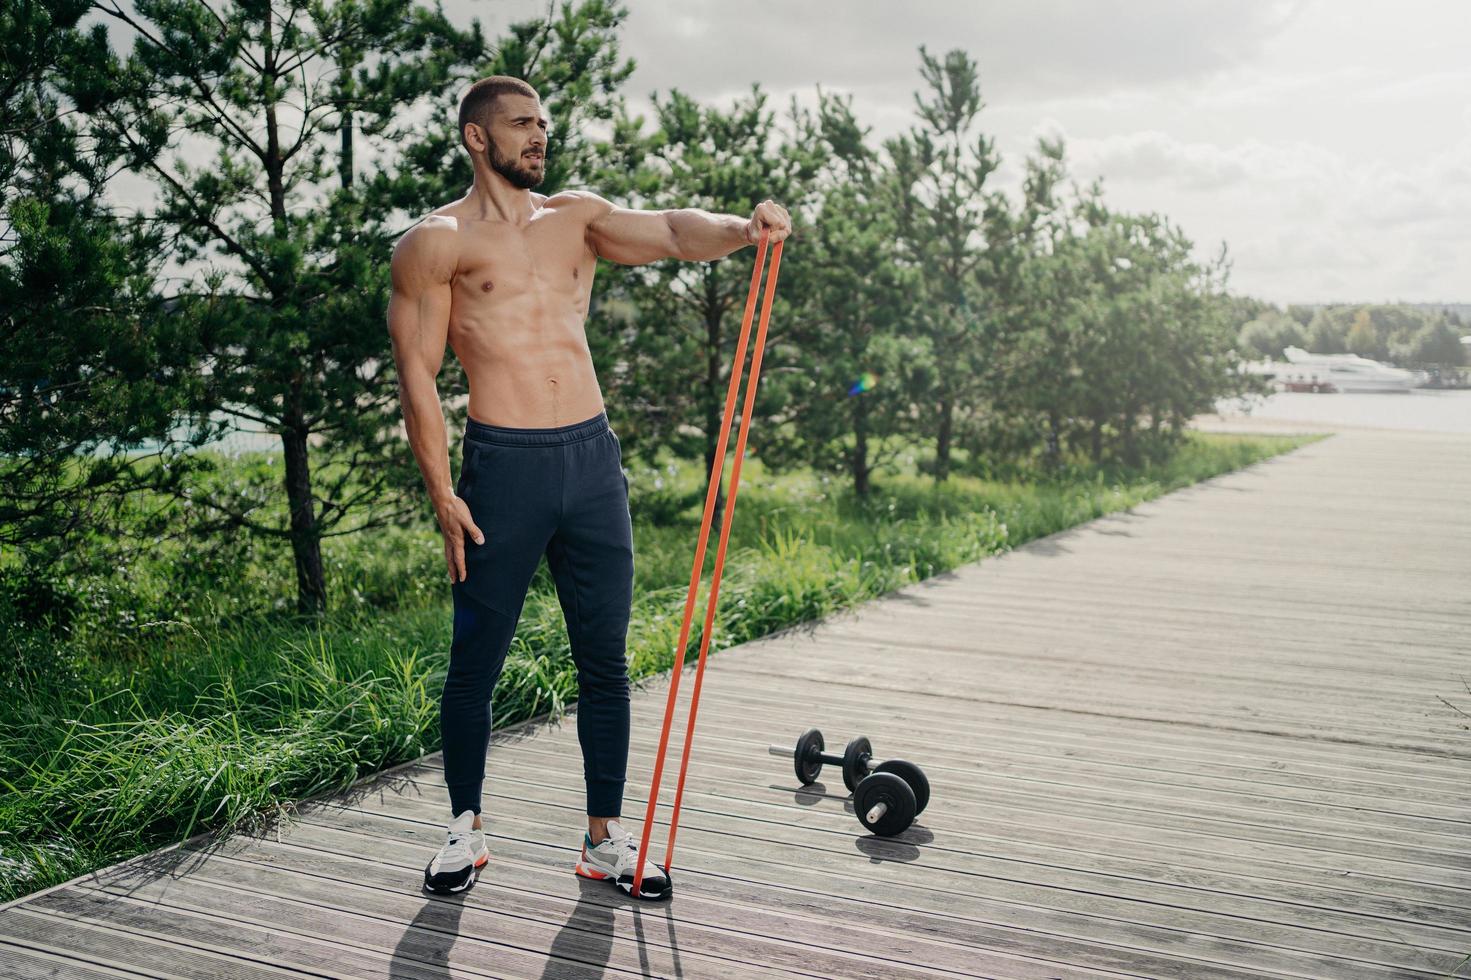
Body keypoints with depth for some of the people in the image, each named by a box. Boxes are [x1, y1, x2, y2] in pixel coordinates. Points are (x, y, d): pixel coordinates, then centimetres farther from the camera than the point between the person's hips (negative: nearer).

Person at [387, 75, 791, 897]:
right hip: (504, 466, -4)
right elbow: (417, 374, -3)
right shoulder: (437, 242, 1)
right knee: (476, 661, 5)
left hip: (593, 459, 4)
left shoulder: (576, 217, 13)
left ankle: (606, 837, 19)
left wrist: (742, 229, -24)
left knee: (605, 660, 7)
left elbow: (669, 231, -2)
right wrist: (443, 495, -9)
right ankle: (467, 829, 25)